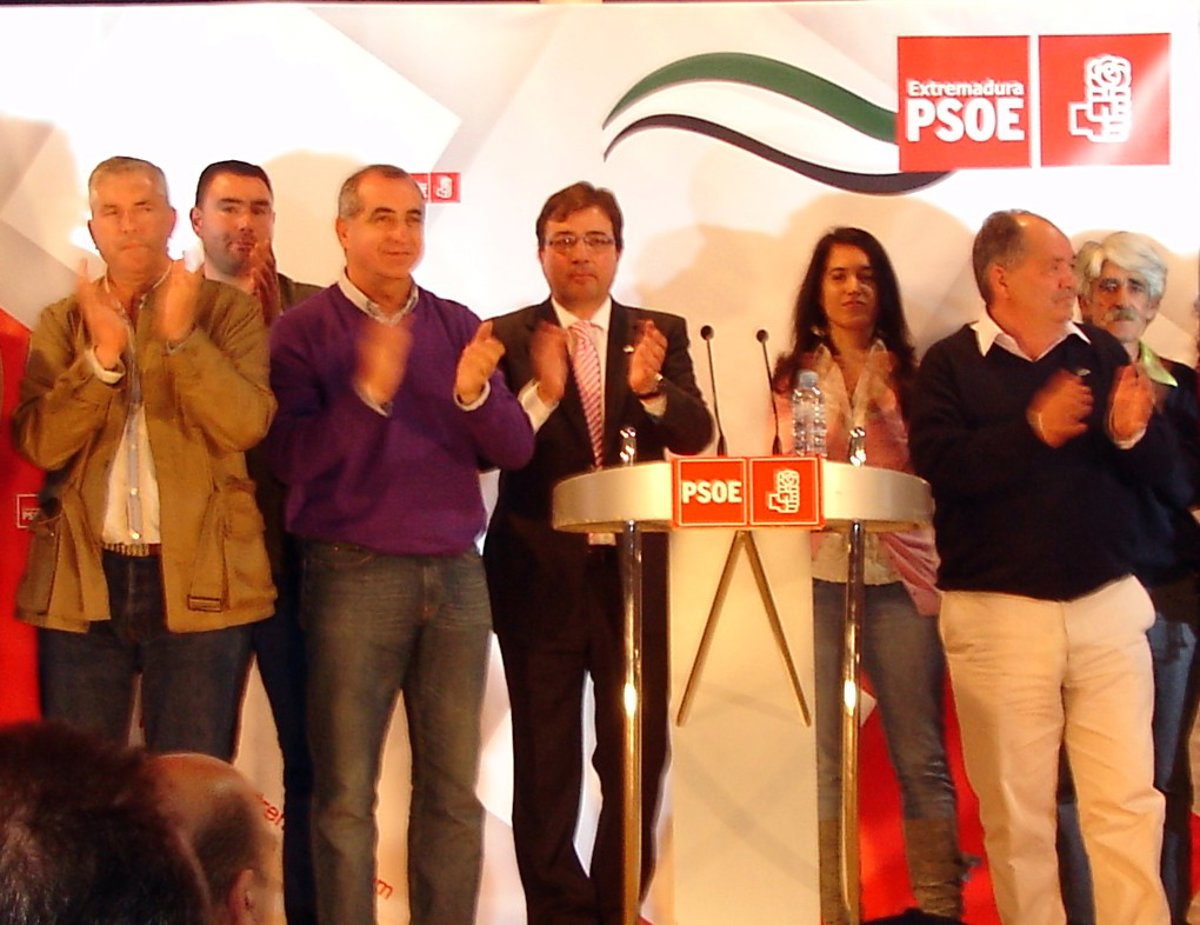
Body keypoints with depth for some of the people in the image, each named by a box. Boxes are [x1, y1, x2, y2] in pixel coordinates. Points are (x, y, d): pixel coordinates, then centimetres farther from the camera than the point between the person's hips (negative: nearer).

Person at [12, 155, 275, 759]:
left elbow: (246, 424, -10)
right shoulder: (62, 323, 11)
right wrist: (102, 354, -14)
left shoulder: (228, 311, 5)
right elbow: (39, 443, -3)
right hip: (82, 580, 2)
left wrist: (180, 335, -18)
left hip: (197, 580, -2)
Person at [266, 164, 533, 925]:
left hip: (456, 575, 3)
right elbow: (292, 458, -9)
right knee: (346, 794, 0)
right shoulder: (304, 331, 0)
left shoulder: (457, 327, 10)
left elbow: (514, 449, 5)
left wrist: (475, 392, -15)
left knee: (454, 790, 6)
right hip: (354, 575, -3)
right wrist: (369, 391, -23)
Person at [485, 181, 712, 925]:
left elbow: (695, 436, -4)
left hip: (633, 574, 2)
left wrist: (650, 390, -23)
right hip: (540, 575, -2)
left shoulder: (661, 335, 7)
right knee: (545, 760, 4)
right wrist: (540, 392, -24)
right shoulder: (507, 338, 1)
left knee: (640, 751, 5)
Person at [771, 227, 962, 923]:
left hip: (898, 576, 0)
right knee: (821, 759, -3)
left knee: (922, 757, -1)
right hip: (816, 576, 1)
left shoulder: (910, 372, 10)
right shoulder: (794, 376, 12)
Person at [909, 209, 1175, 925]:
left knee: (1129, 801, 0)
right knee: (1017, 809, 5)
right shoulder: (951, 364, 1)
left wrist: (1134, 433, -13)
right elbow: (939, 465, -16)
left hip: (1109, 605, 3)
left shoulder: (1102, 353, 11)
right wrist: (1033, 430, -20)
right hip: (999, 615, -2)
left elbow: (1162, 470, 8)